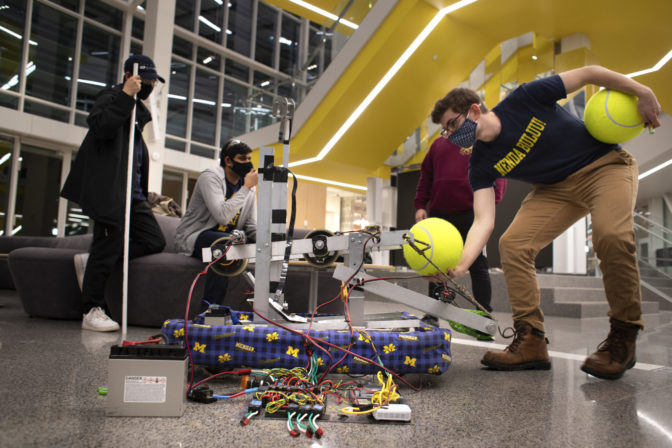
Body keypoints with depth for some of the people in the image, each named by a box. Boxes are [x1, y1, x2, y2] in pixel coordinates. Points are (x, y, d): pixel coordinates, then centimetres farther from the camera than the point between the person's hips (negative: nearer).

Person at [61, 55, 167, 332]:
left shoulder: (138, 109, 24)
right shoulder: (111, 97, -2)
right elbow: (99, 126, -23)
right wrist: (126, 95, -21)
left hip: (133, 192, 9)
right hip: (110, 189, -9)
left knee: (155, 242, 3)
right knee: (108, 245, -7)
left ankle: (94, 262, 12)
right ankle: (92, 312, 4)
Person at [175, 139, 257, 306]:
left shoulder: (248, 186, 8)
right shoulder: (210, 177, -13)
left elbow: (252, 227, 6)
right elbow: (223, 216, -29)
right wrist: (247, 187, -21)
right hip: (193, 237, -6)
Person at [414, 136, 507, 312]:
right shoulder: (438, 143, 19)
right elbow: (425, 176, 20)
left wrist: (490, 201, -15)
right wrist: (420, 205, 10)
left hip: (471, 214, -4)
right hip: (438, 214, 4)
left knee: (477, 265, -1)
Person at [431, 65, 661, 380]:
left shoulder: (523, 100, -20)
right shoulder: (482, 164, -11)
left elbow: (588, 73, -10)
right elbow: (483, 221, -20)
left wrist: (642, 92, -10)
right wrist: (459, 265, -36)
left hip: (606, 165, -4)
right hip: (555, 188, 4)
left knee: (611, 235, -31)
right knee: (512, 244, -14)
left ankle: (623, 336, -12)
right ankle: (531, 342, -7)